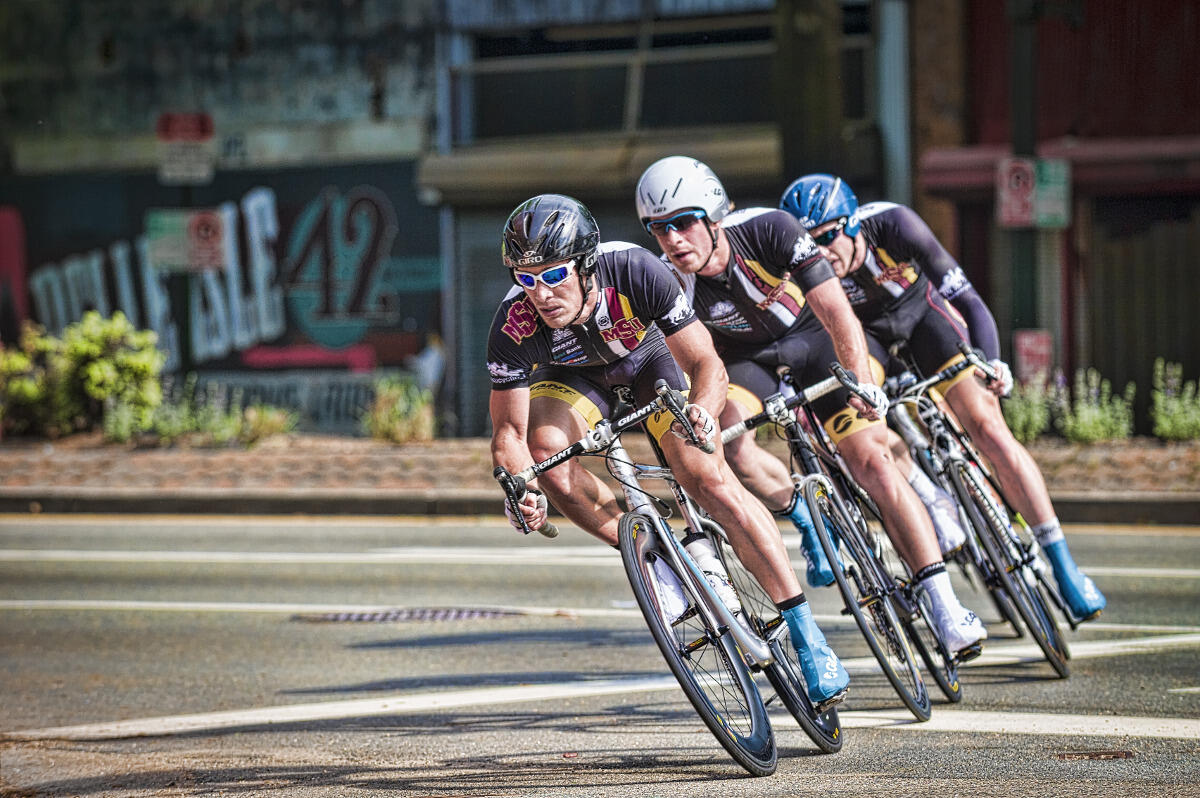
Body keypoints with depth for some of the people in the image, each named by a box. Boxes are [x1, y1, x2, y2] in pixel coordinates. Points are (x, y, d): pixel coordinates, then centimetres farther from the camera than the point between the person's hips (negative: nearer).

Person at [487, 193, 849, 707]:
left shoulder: (635, 272, -37)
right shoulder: (515, 325, -34)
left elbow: (707, 364, -32)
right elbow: (509, 431, -26)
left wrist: (701, 411, -54)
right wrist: (521, 491, -46)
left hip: (652, 355, -1)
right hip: (575, 375, 2)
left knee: (709, 480, -18)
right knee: (545, 448, -29)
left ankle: (805, 634, -16)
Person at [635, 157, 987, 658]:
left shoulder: (767, 230, -33)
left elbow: (838, 315, -35)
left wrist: (862, 383, -47)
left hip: (811, 337, -1)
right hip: (745, 356, 1)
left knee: (871, 461, -15)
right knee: (729, 444, -30)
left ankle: (945, 605, -14)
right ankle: (803, 518, 1)